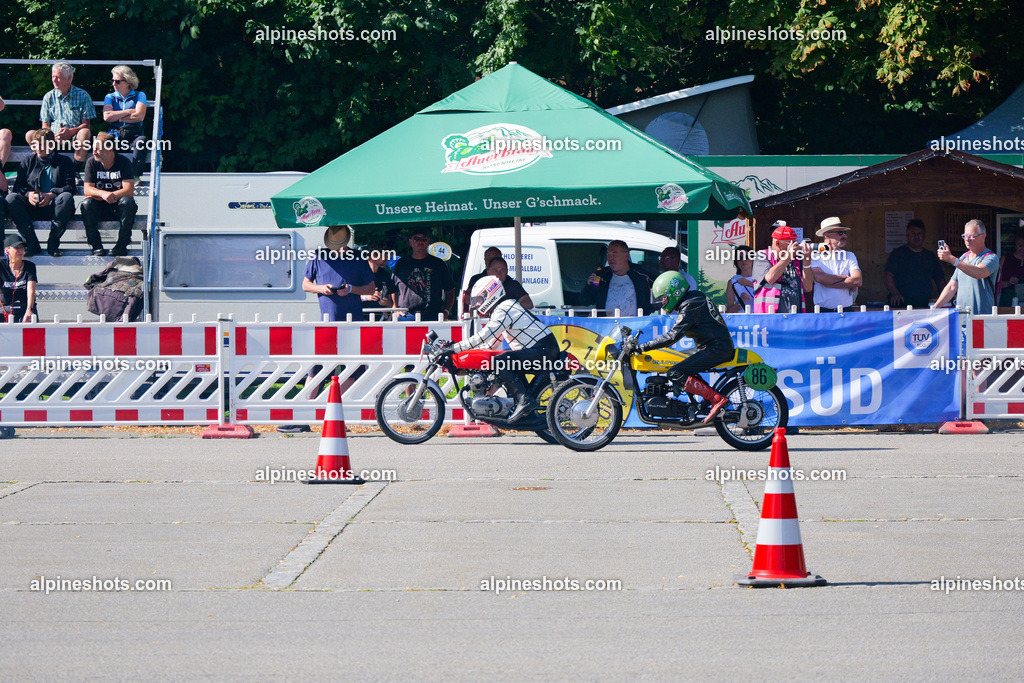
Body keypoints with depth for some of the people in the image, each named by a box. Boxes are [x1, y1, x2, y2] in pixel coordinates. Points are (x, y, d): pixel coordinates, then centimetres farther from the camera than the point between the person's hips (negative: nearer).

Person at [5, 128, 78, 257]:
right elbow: (18, 186, 9)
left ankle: (53, 243, -26)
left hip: (53, 207, -2)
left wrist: (52, 195, -20)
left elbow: (70, 187, -1)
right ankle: (32, 244, -24)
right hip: (32, 208, 2)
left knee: (67, 197, -35)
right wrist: (28, 194, -15)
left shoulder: (64, 161, 12)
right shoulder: (28, 161, 19)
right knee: (11, 199, -28)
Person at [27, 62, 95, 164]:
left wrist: (70, 131, -19)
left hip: (74, 138, -2)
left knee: (85, 132, -35)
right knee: (30, 135, -22)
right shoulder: (49, 97, 13)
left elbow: (86, 124, 1)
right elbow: (45, 126, 11)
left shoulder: (82, 96, 5)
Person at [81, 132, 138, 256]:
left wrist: (110, 195, -27)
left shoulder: (123, 162, -7)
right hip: (99, 208, 1)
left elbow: (129, 190, -16)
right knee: (87, 204, -29)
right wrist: (103, 194, -30)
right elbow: (87, 190, -8)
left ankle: (122, 245, -24)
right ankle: (96, 246, -24)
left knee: (127, 202, -33)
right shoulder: (92, 162, 0)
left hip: (118, 208, -1)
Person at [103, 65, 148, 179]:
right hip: (116, 134, 1)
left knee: (142, 140, -37)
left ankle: (135, 175, -38)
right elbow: (107, 116, -1)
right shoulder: (110, 97, 18)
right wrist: (129, 111, -1)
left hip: (134, 136, -1)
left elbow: (139, 116, -5)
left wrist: (117, 117, -1)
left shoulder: (139, 96, 12)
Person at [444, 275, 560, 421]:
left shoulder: (503, 310, -11)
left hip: (544, 350, -11)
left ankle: (524, 400, -28)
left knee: (499, 362, -20)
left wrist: (455, 348, -15)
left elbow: (484, 337, -18)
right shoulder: (502, 309, 23)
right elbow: (491, 342, 29)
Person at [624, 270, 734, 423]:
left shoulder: (689, 307, -16)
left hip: (716, 349, -10)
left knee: (675, 374, -18)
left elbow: (673, 336, -22)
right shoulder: (696, 297, 15)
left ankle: (717, 399, -21)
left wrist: (641, 347, -22)